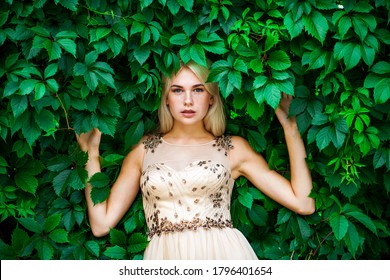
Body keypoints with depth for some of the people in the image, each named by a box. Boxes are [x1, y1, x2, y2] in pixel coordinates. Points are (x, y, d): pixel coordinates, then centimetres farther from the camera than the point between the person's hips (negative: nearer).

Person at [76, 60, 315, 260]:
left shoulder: (234, 149, 12)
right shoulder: (144, 150, 15)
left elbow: (304, 203, 4)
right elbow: (101, 224, 7)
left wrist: (290, 126, 7)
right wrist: (91, 152, 8)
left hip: (223, 258, 0)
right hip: (165, 260, 1)